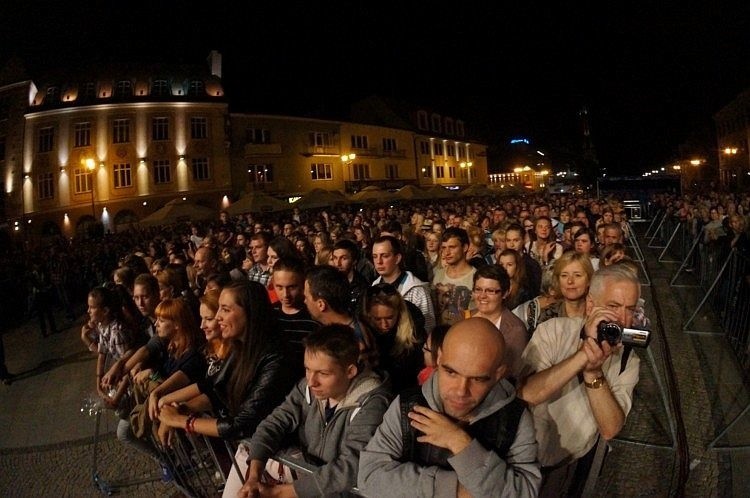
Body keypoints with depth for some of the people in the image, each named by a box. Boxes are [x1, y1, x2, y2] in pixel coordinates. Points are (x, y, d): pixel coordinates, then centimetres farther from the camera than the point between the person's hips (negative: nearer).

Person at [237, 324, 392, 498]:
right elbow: (275, 423, -4)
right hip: (305, 473, 6)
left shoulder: (371, 404, -26)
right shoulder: (308, 387, -6)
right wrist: (253, 477, -20)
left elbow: (350, 469, -32)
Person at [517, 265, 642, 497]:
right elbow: (526, 394, -32)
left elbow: (610, 429, -21)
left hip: (575, 463, 2)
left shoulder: (628, 360, -9)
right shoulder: (554, 330, -18)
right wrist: (584, 353, -37)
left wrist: (593, 371, -35)